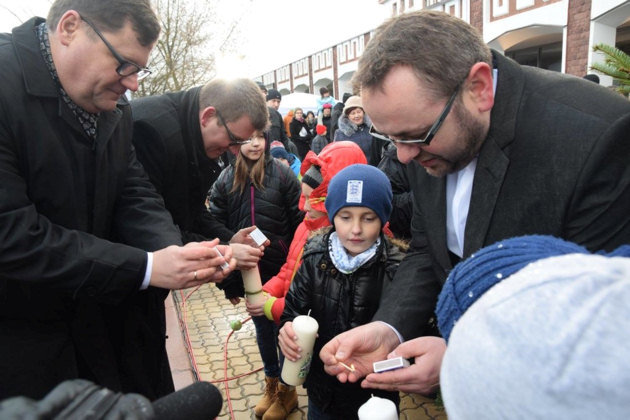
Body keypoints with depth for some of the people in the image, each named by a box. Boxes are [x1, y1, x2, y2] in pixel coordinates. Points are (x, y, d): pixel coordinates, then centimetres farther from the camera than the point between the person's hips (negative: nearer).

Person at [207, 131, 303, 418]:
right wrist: (227, 280, 2)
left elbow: (299, 223, -7)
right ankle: (272, 384, 41)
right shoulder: (225, 180, -1)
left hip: (283, 269, -3)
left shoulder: (281, 174, -9)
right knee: (263, 329, 19)